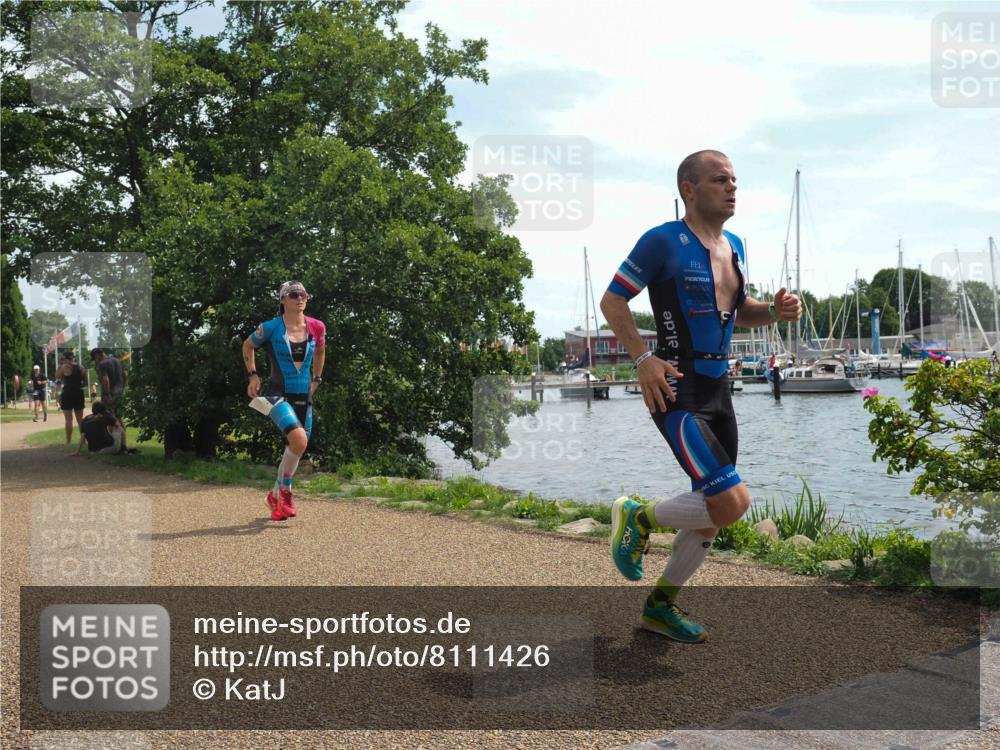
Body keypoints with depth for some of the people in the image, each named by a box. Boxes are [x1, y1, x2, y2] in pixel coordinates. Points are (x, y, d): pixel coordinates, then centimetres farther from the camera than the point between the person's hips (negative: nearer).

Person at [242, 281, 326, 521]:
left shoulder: (317, 327, 1)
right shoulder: (271, 328, -8)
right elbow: (248, 346, 11)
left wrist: (316, 379, 19)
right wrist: (253, 375, 4)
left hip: (304, 397, 5)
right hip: (278, 395, -5)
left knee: (295, 447, 12)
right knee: (299, 440, -26)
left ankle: (277, 495, 35)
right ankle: (284, 491, -6)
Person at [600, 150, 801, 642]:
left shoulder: (734, 246, 14)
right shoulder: (664, 242, -10)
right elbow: (612, 301, -8)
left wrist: (774, 312, 4)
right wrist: (643, 359, -20)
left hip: (718, 391, 9)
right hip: (676, 391, -9)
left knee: (713, 513, 12)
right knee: (733, 501, -18)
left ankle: (661, 606, 28)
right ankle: (639, 517, 7)